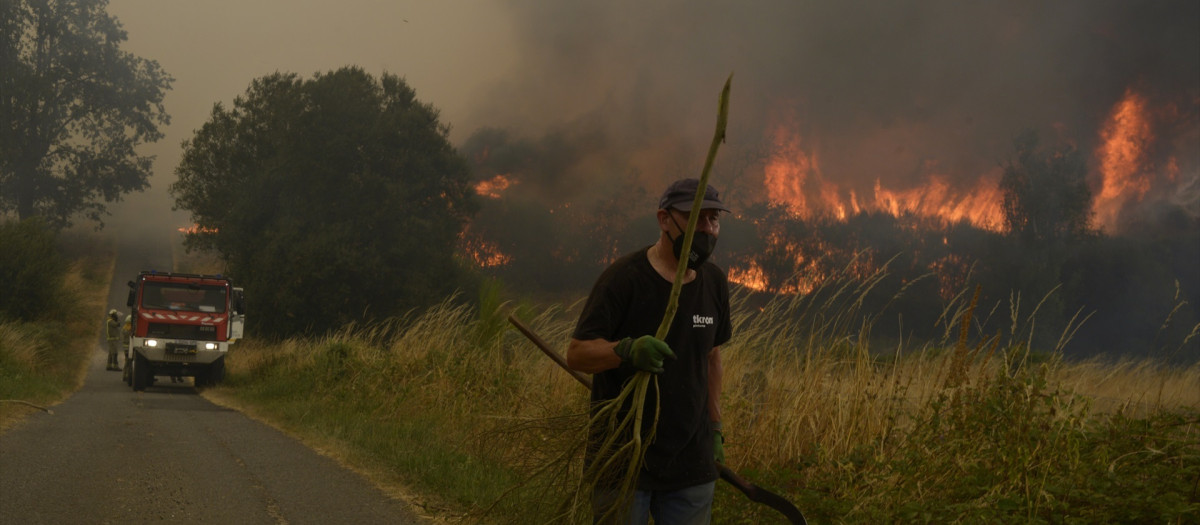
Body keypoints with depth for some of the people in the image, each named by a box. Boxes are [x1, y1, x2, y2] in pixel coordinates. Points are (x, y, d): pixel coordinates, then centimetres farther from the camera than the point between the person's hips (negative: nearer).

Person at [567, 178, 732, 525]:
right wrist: (627, 350, -32)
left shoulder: (714, 282, 8)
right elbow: (576, 353, -14)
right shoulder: (623, 278, -11)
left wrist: (715, 426, 19)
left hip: (691, 460, 5)